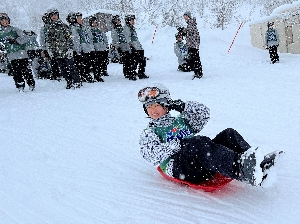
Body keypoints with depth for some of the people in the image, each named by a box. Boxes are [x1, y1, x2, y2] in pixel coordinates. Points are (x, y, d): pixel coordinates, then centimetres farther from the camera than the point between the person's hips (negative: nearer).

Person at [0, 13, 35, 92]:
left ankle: (31, 84, 12)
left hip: (22, 54, -3)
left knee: (25, 70, -4)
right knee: (16, 72, -1)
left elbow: (25, 38, -6)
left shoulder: (15, 30, 2)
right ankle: (20, 87, 10)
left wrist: (15, 40, -18)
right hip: (11, 57, 3)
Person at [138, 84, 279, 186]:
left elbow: (203, 113, 21)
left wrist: (182, 106, 10)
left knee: (228, 134, -16)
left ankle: (261, 164, -38)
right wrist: (178, 144, -12)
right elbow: (151, 155, -3)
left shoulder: (180, 121, 30)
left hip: (206, 160, 6)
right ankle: (242, 170, -62)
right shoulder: (148, 133, 17)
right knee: (199, 143, -37)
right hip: (178, 166, -6)